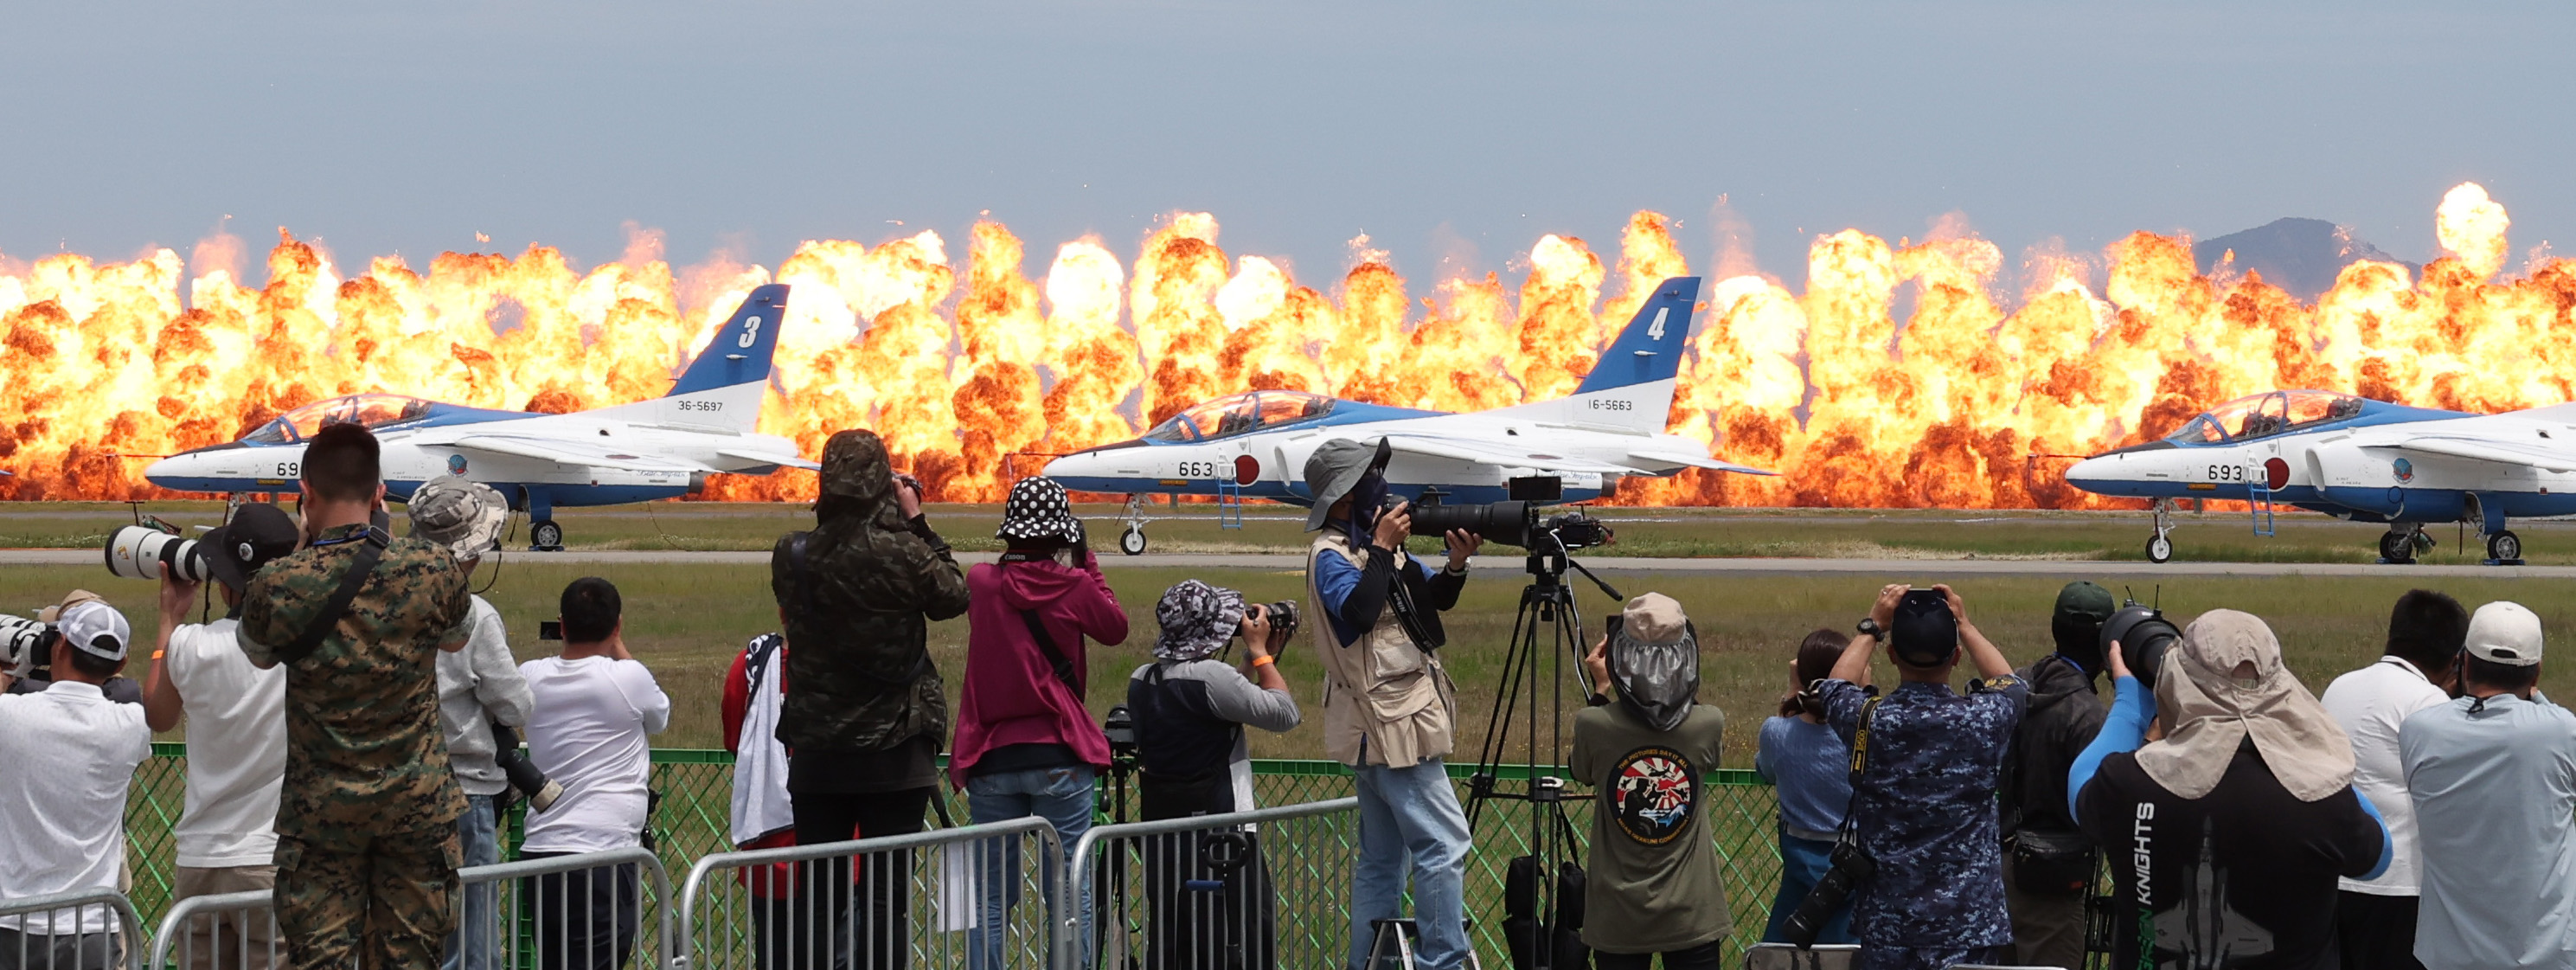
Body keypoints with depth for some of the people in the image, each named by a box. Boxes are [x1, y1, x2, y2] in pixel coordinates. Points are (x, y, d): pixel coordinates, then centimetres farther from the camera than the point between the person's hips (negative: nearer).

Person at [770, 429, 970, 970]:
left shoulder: (791, 557, -6)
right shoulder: (902, 554, -15)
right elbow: (952, 596, 2)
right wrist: (918, 524, 6)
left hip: (816, 755, 3)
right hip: (895, 754, -3)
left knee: (820, 900, 9)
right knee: (887, 899, 1)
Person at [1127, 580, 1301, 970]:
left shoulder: (1142, 680, 8)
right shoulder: (1210, 676, -17)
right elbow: (1285, 714, -10)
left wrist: (1256, 659, 18)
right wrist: (1260, 653, 0)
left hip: (1162, 838, 8)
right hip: (1219, 834, -8)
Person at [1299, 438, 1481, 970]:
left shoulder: (1375, 542, 14)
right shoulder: (1330, 555, -12)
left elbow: (1436, 598, 18)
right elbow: (1357, 611, -30)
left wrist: (1456, 565, -1)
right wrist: (1382, 549, -24)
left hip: (1382, 726, 10)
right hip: (1391, 726, -10)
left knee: (1382, 858, 11)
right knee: (1445, 843, -13)